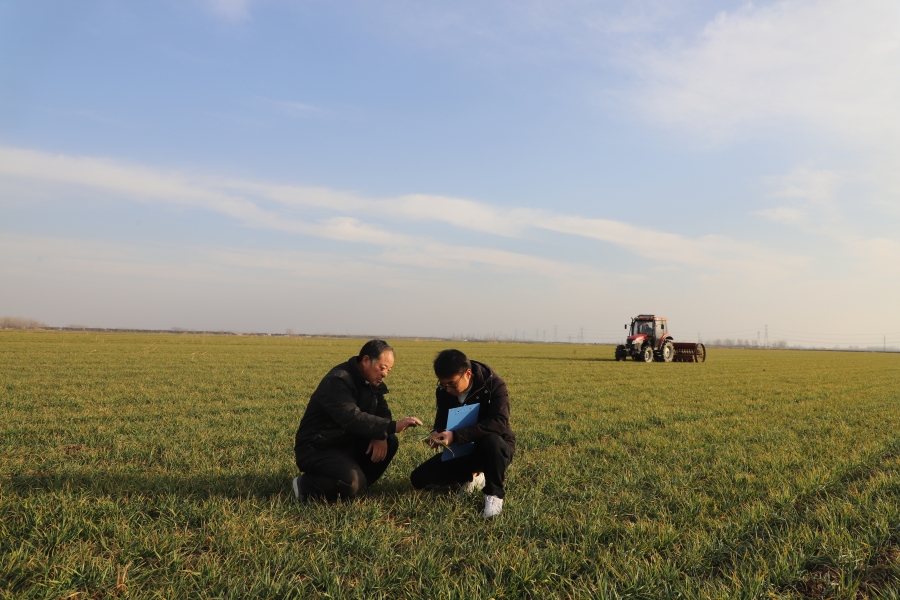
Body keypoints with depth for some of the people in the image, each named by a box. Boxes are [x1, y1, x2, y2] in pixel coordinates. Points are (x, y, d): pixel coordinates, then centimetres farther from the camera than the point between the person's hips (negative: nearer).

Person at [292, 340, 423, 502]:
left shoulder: (372, 381, 5)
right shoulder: (337, 381, -24)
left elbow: (382, 411, 4)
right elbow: (352, 419, -36)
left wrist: (381, 435, -19)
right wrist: (393, 426, -39)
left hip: (347, 444, 9)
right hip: (316, 449, -9)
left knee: (390, 442, -8)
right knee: (352, 483, -30)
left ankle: (358, 485, 1)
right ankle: (305, 485, -5)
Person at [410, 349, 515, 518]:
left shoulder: (494, 385, -23)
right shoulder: (443, 391, -7)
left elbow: (499, 423, -36)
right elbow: (442, 420, 7)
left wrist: (456, 436, -43)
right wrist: (436, 434, -19)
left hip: (496, 448, -5)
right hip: (462, 450, 5)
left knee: (491, 441, -41)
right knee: (419, 479, -10)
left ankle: (494, 494, -17)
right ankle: (471, 477, 10)